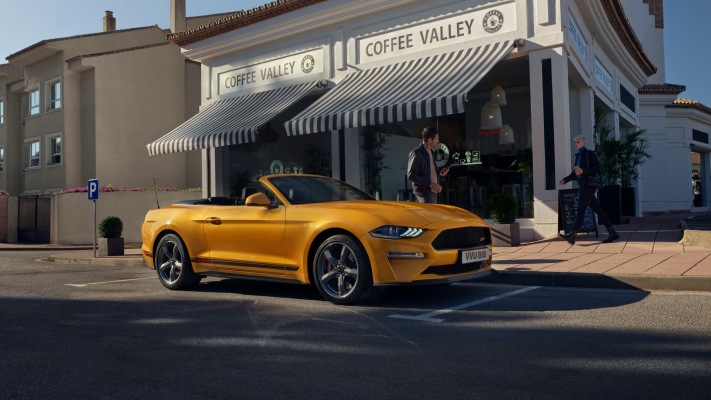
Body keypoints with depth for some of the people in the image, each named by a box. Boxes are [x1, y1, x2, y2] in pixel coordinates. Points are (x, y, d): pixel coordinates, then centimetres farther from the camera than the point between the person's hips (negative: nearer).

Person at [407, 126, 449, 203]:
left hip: (433, 191, 9)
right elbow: (411, 175, -19)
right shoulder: (416, 154, -14)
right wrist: (430, 184, -22)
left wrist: (439, 172, 3)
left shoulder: (431, 152, 14)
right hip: (423, 192, -9)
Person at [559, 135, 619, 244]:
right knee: (597, 209, 9)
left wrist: (583, 171, -21)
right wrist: (565, 180, 4)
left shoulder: (590, 153, -3)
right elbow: (575, 173, 18)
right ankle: (612, 233, 14)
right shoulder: (578, 156, 18)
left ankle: (572, 234, -21)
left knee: (581, 208, -15)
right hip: (583, 185, 8)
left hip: (589, 184, -8)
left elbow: (597, 168, -11)